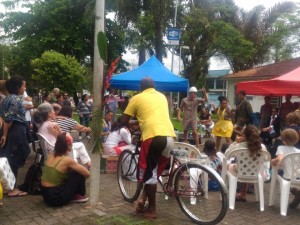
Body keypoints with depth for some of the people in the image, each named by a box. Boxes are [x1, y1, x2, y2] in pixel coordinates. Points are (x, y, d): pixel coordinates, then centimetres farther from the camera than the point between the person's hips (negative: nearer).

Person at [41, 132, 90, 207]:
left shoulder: (51, 155, 3)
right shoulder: (67, 160, -18)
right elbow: (87, 174, -8)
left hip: (45, 195, 8)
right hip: (56, 197, -8)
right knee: (79, 173, -1)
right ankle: (79, 195, 18)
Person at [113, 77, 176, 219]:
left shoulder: (137, 98, 11)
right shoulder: (162, 97, 25)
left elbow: (123, 120, 14)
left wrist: (113, 126, 36)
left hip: (153, 137, -5)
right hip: (170, 136, 5)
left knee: (149, 174, 8)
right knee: (155, 171, 21)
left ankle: (152, 210, 16)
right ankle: (143, 198, 26)